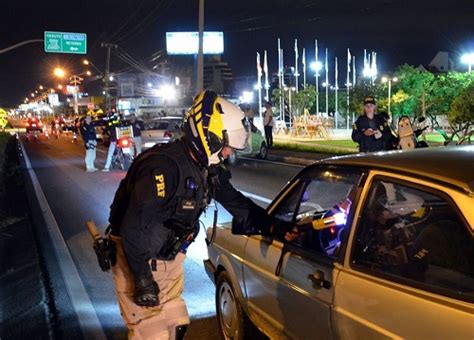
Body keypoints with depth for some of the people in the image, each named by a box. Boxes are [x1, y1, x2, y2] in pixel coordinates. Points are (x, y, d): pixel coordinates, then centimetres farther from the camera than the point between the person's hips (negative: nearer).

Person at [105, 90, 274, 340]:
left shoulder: (208, 168, -2)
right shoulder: (164, 167, -30)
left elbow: (235, 200, 10)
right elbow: (133, 227, -30)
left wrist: (270, 226, 3)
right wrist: (143, 280, -24)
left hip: (170, 257, 9)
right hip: (138, 259, -8)